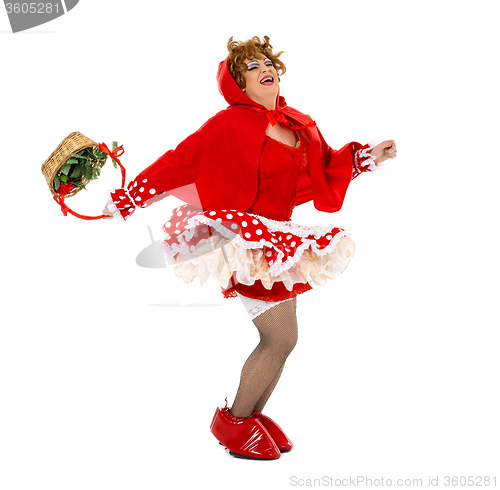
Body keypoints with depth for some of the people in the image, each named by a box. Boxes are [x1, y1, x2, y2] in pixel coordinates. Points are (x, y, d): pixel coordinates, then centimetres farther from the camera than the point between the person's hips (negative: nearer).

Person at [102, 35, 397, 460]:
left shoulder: (300, 125, 9)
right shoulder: (228, 126, -13)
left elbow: (327, 167, 20)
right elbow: (178, 163, -11)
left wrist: (368, 156, 11)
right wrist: (125, 200, -10)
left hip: (279, 241, 8)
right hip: (244, 241, -7)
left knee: (281, 339, 11)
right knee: (282, 338, -8)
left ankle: (254, 414, 31)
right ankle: (234, 421, 12)